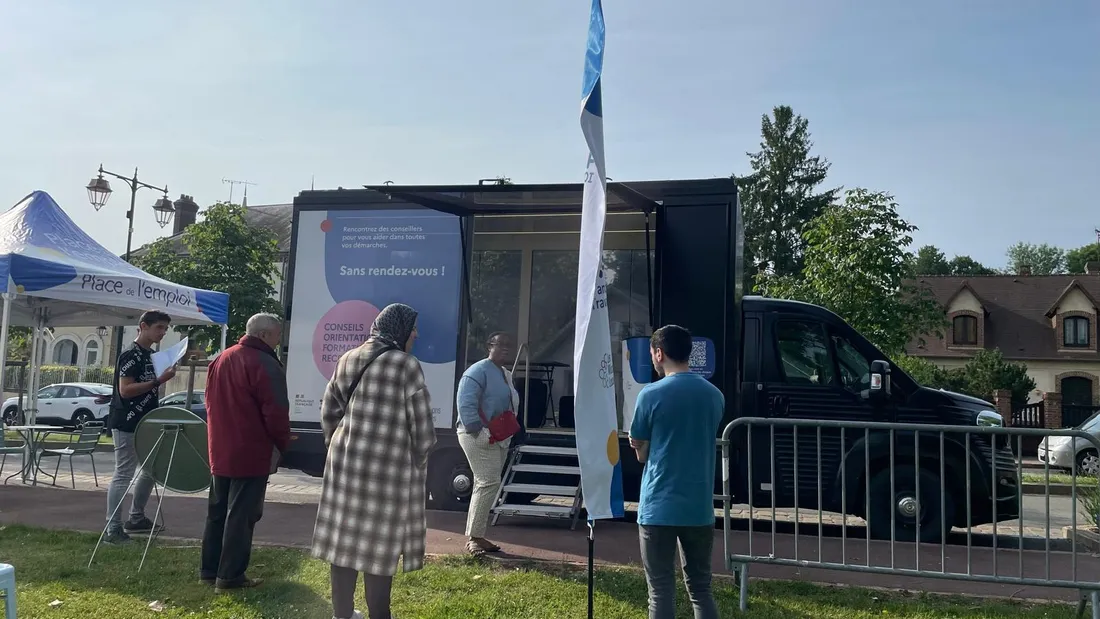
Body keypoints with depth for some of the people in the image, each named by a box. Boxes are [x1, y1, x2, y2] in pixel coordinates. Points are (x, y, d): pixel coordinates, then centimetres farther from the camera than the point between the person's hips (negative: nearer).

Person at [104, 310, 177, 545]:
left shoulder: (151, 355, 14)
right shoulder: (130, 355, -13)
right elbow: (125, 390, -22)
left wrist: (163, 377, 10)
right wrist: (159, 380, -25)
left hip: (144, 423, 10)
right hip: (127, 424, -10)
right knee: (123, 475, -6)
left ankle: (136, 519, 28)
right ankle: (112, 529, -1)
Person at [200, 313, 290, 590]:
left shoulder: (221, 360, 11)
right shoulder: (265, 365, -17)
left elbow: (211, 404, 18)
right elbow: (276, 413, -20)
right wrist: (283, 443, -4)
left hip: (220, 450, 8)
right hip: (251, 453, -8)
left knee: (217, 511, 16)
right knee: (241, 514, -1)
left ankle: (209, 569, 23)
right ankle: (230, 575, 4)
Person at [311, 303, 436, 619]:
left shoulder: (348, 360, 7)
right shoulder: (406, 365, -12)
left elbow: (328, 412, 12)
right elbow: (421, 425, -11)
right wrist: (418, 462, 4)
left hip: (346, 461, 6)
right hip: (388, 466, -6)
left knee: (345, 536, 13)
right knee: (380, 542, 4)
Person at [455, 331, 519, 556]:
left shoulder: (506, 375, 18)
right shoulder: (478, 371, -12)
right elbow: (466, 404, -22)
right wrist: (479, 431, -27)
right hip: (478, 436, -10)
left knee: (486, 485, 11)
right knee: (488, 483, -14)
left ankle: (477, 536, 18)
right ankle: (473, 537, -7)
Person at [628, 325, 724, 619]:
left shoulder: (652, 394, -10)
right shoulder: (715, 395, 5)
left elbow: (641, 453, -2)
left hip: (659, 507, -4)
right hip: (699, 507, 5)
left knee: (661, 592, 4)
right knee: (700, 588, 15)